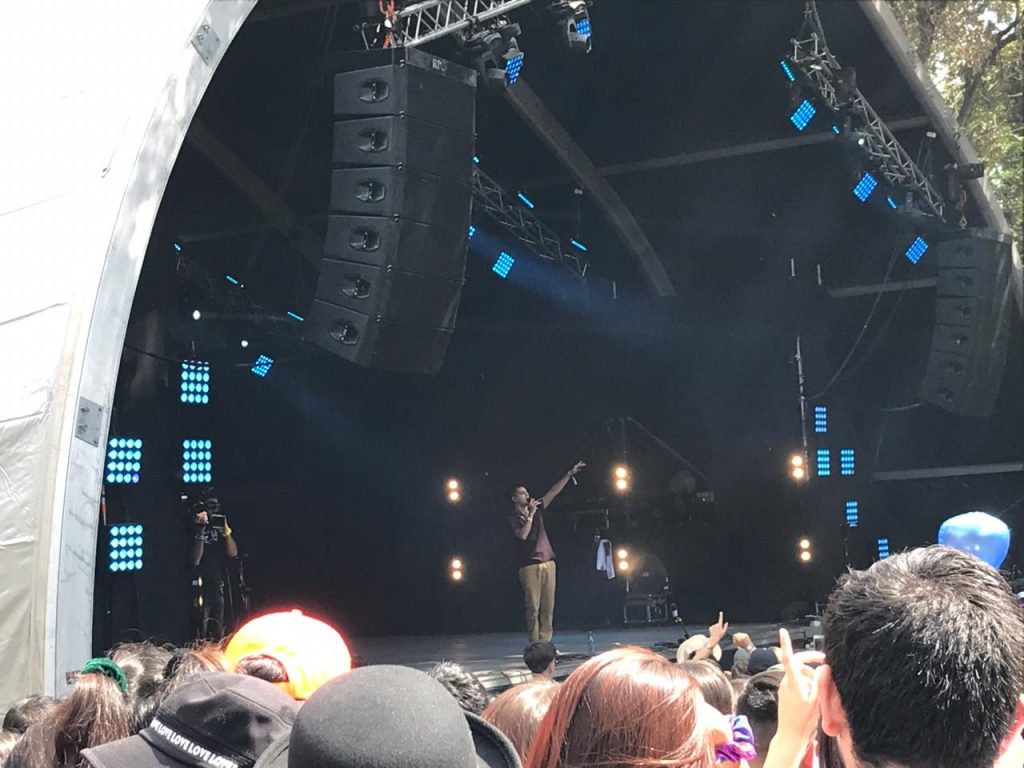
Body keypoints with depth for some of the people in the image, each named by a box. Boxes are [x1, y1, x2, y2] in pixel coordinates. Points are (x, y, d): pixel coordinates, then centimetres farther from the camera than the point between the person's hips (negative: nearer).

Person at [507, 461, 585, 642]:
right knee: (533, 607, -6)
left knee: (548, 606, 2)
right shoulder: (513, 519, -1)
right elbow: (523, 535, -19)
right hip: (529, 566, -5)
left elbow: (554, 492, 12)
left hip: (548, 563, 5)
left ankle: (545, 642, 5)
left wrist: (570, 474, 9)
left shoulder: (537, 508, 14)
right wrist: (530, 515, -14)